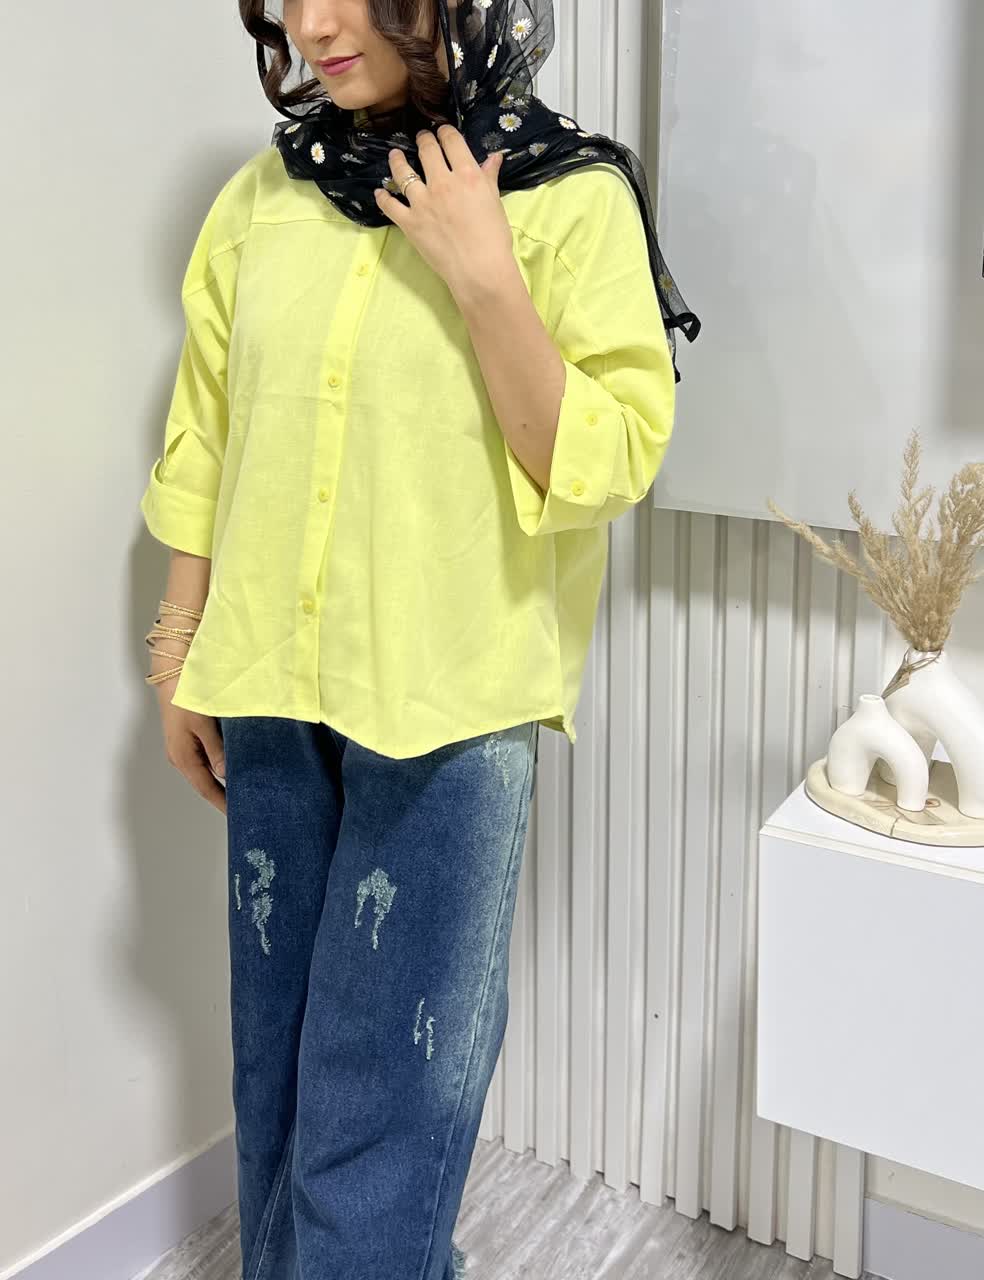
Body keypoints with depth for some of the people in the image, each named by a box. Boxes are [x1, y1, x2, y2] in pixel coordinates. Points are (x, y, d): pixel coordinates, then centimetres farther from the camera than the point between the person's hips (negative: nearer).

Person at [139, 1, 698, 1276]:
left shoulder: (571, 202, -8)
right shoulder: (260, 198, 5)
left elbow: (607, 467, -13)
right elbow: (204, 445, 11)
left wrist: (483, 273, -20)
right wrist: (180, 657, 12)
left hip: (450, 700, -4)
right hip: (272, 693, 5)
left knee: (389, 1057, 4)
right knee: (280, 1034, 17)